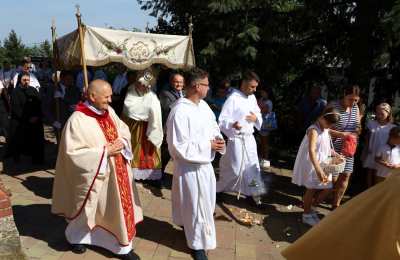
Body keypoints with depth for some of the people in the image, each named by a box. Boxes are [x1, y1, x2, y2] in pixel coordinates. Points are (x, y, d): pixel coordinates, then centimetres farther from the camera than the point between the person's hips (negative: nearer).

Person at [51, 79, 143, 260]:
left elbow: (124, 130, 11)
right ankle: (75, 236, 46)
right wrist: (104, 151, -22)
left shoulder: (110, 111, 0)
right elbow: (73, 152, -21)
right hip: (94, 175, -6)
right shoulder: (77, 120, -20)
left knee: (120, 207, 12)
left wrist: (121, 142, -11)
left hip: (117, 171, 6)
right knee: (89, 210, 16)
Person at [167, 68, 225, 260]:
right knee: (196, 205, 8)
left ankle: (191, 226, 50)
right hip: (190, 167, -8)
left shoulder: (203, 105, 2)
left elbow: (213, 126, 14)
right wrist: (208, 145, -21)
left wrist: (218, 139, -8)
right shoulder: (180, 112, -24)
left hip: (205, 163, 8)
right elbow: (180, 146, -24)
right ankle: (197, 243, 30)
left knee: (205, 202, 24)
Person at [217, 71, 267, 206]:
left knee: (252, 166, 11)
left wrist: (256, 118, -5)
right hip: (236, 139, -7)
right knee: (234, 168, 0)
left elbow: (259, 113, 18)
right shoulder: (233, 98, -16)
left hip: (250, 138, 7)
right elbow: (222, 120, -19)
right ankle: (216, 189, 23)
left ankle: (252, 193, 26)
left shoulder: (252, 98, 8)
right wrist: (233, 124, -39)